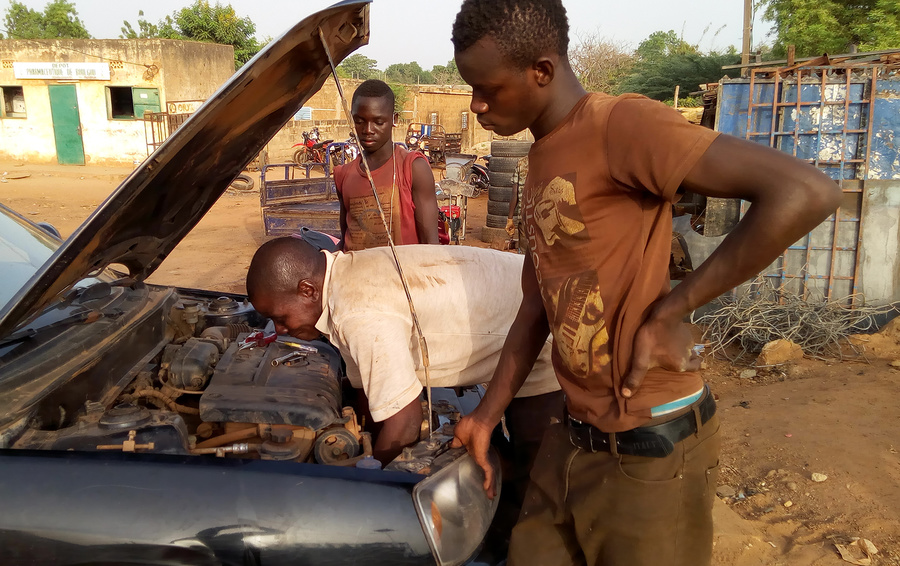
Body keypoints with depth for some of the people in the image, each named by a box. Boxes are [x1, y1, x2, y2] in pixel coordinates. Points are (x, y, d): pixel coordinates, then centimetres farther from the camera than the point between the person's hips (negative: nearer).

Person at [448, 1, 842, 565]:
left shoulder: (620, 126, -17)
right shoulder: (543, 159, 10)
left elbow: (806, 193, -26)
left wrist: (666, 313, -21)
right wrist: (486, 415, 12)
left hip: (649, 449, -8)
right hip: (574, 436, 8)